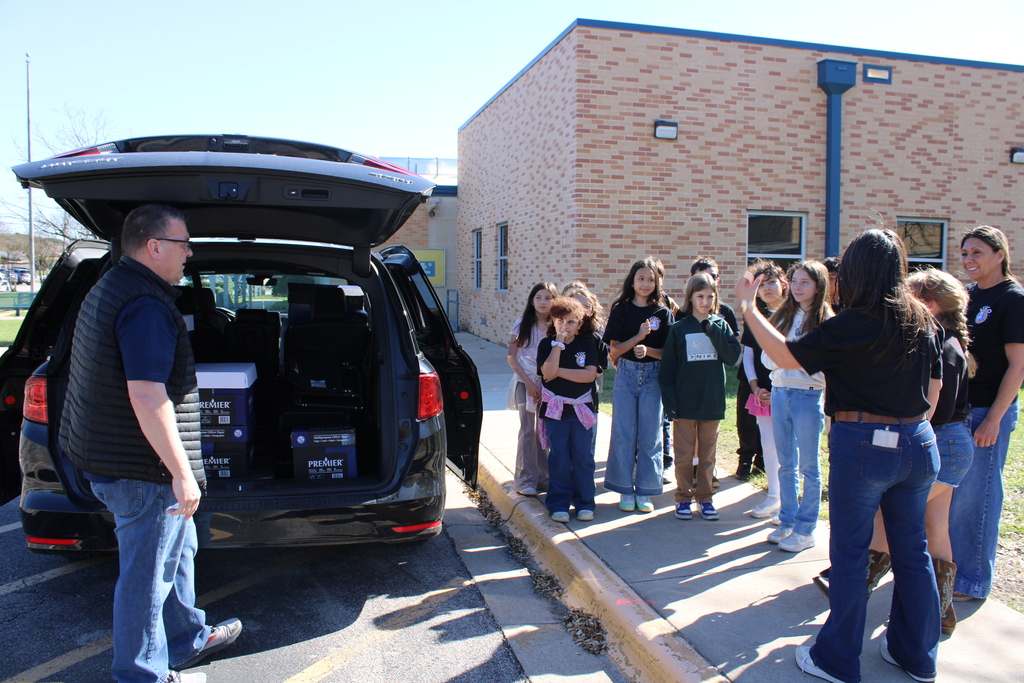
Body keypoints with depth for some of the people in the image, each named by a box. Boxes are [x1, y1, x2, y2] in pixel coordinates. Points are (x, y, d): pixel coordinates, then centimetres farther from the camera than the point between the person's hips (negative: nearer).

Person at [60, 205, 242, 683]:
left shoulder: (109, 288, 13)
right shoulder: (146, 305, -23)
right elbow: (147, 397, -30)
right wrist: (183, 474, -26)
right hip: (141, 470, -11)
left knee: (178, 548, 23)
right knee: (147, 575, 5)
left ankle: (186, 640, 39)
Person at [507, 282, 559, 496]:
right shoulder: (522, 324, -1)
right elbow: (512, 357, -2)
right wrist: (528, 382, -9)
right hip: (526, 381, -2)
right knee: (528, 430, -4)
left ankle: (544, 477, 18)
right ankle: (526, 480, 4)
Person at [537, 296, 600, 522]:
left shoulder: (587, 344, 1)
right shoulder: (546, 344, -1)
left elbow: (590, 375, -12)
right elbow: (548, 372, -18)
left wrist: (559, 371, -14)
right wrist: (559, 343, -18)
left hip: (582, 408, 1)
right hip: (555, 408, -1)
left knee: (583, 457, 4)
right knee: (559, 458, 3)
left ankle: (585, 503, 16)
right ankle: (559, 504, 14)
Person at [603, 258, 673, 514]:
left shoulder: (663, 313, 2)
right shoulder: (621, 310, 1)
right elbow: (614, 351, -2)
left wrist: (648, 350, -18)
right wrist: (638, 336, -15)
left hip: (653, 377, 0)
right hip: (626, 375, 0)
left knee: (649, 436, 5)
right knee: (624, 435, 4)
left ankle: (644, 492, 16)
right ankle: (625, 490, 15)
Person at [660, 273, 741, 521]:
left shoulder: (721, 326, 5)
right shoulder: (678, 329, -1)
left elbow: (733, 357, -8)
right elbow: (667, 369, -3)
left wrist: (714, 331, -17)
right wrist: (670, 404, -9)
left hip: (712, 403, 2)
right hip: (685, 404, -2)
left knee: (707, 454, 12)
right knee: (684, 454, 6)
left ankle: (704, 496, 23)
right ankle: (683, 497, 19)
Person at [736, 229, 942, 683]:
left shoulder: (852, 325, -16)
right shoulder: (922, 320, 4)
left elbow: (786, 356, -12)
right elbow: (934, 387, 12)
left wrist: (748, 307, -3)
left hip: (863, 445, -6)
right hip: (917, 443, 7)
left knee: (849, 553, 5)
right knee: (913, 551, 16)